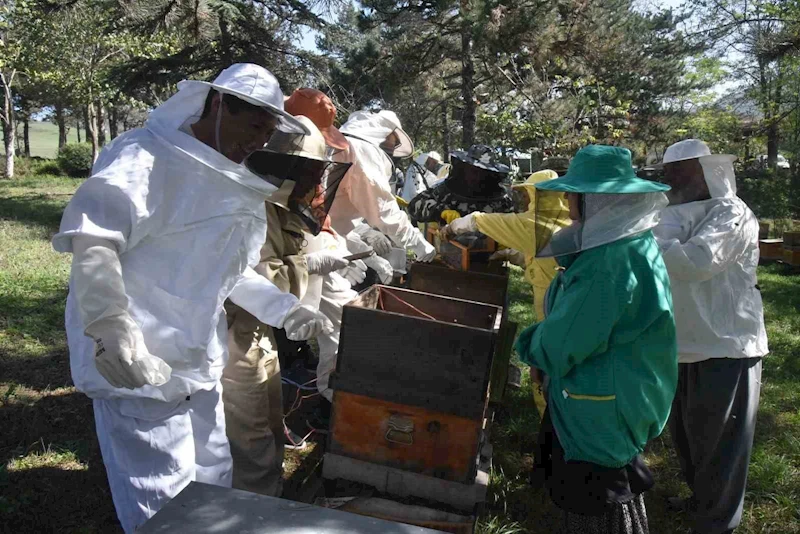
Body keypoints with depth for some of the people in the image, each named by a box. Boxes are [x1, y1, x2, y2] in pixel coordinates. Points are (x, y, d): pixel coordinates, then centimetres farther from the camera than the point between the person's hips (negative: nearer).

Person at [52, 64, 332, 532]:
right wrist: (109, 326, -41)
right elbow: (92, 238, -28)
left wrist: (284, 309, 11)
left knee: (213, 485, 20)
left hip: (197, 368, 9)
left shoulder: (230, 180, 13)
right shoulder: (147, 156, -15)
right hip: (141, 368, -9)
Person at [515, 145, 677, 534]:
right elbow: (582, 321, 15)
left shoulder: (616, 261, -27)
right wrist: (542, 346, 2)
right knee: (590, 499, 23)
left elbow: (560, 345, -24)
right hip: (606, 401, 10)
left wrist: (531, 346, -2)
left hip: (602, 410, -10)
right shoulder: (624, 244, 6)